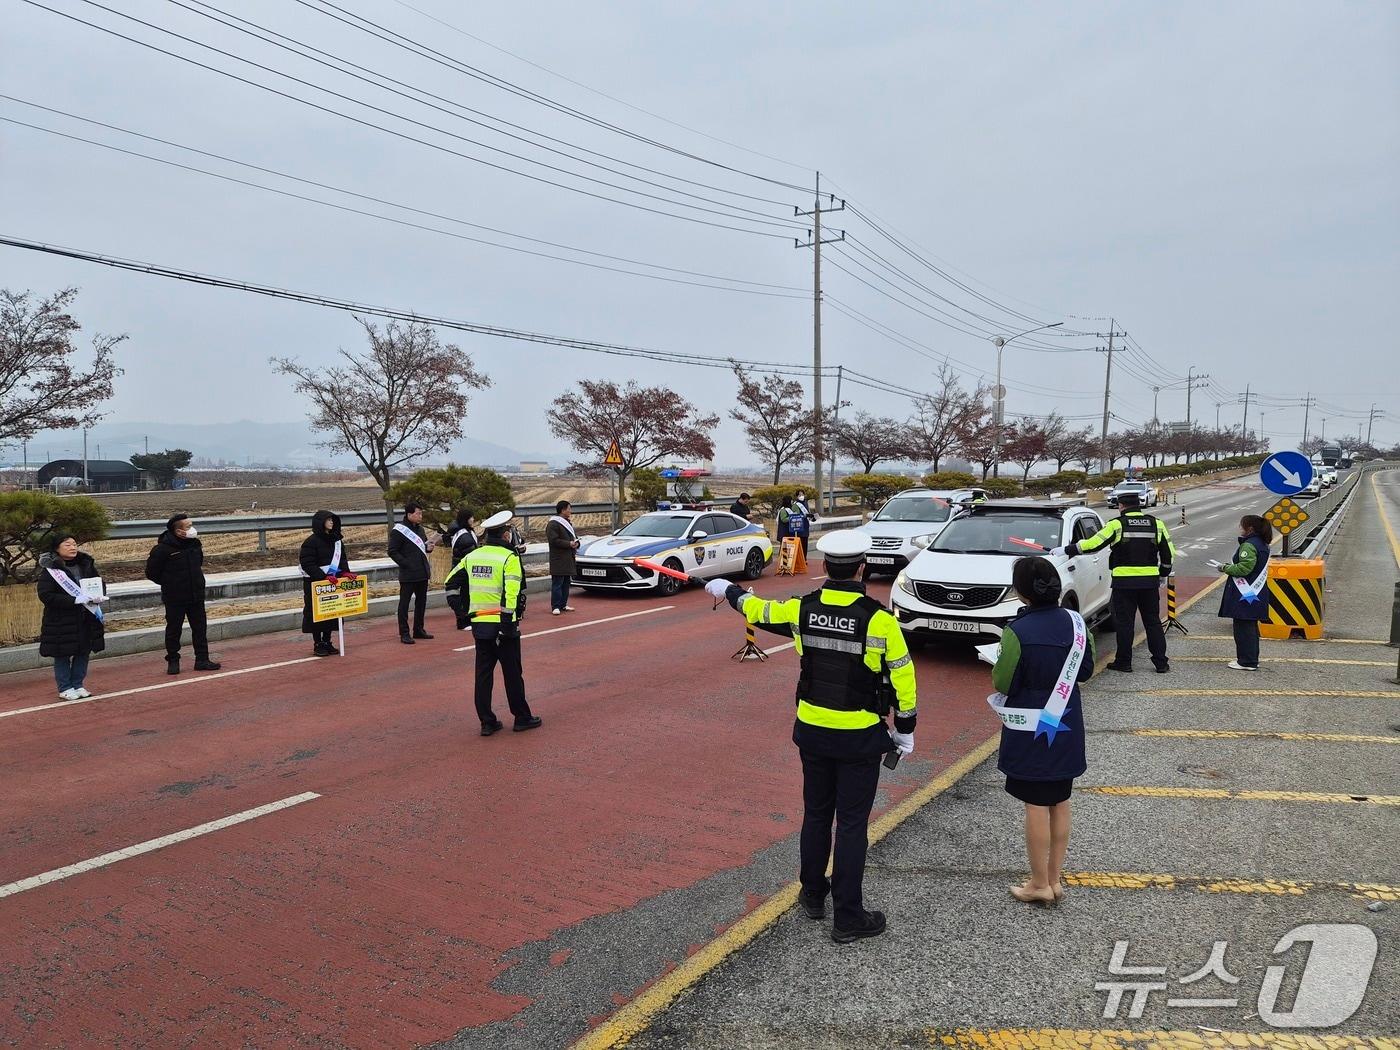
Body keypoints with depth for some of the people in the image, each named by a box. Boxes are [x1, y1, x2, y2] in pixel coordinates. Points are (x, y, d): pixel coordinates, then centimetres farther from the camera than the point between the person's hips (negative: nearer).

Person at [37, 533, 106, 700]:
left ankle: (77, 685, 23)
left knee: (84, 652, 10)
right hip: (61, 621, -5)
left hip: (86, 618, 5)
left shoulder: (86, 564, 5)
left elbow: (100, 583, 14)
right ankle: (65, 688, 15)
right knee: (63, 654, 3)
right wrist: (75, 600, -24)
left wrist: (99, 596, -10)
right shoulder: (50, 569, -10)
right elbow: (46, 595, -16)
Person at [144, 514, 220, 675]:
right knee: (174, 630, 6)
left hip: (196, 596, 5)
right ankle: (173, 661, 18)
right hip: (174, 599, -5)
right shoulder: (163, 549, -16)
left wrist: (197, 581, 11)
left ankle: (202, 660, 14)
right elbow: (151, 572, -8)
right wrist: (169, 584, 0)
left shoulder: (195, 544, 3)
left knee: (200, 628, 7)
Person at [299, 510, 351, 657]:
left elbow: (342, 558, 13)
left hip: (333, 582, 6)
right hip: (315, 583, -6)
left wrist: (345, 571, -7)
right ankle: (317, 645, 10)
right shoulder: (311, 541, -12)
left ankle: (327, 643, 20)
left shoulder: (336, 539, 9)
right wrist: (324, 576, -24)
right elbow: (307, 564, -16)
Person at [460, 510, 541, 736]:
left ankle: (487, 722, 13)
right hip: (502, 623, -5)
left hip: (478, 624, 6)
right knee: (512, 673, 6)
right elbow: (511, 592, -20)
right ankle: (522, 718, 16)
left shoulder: (472, 556, 9)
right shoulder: (509, 557, -11)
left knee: (483, 672, 10)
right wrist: (508, 623, -19)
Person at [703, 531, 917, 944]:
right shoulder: (879, 619, -17)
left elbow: (757, 610, 12)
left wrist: (728, 590, 32)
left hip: (812, 730, 4)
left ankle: (813, 895, 36)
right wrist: (905, 729, 2)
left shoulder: (801, 610, -6)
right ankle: (848, 918, 13)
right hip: (860, 736, -4)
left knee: (816, 815, 20)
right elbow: (903, 678, -12)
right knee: (852, 824, 5)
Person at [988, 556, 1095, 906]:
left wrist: (996, 669, 5)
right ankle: (1054, 880, 26)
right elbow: (1085, 671, 7)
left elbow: (1003, 683, -15)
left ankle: (1040, 885, 16)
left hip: (1031, 729, -6)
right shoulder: (1074, 622, -4)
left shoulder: (1018, 631, -21)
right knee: (1060, 803, 15)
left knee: (1036, 806, 5)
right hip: (1066, 726, 6)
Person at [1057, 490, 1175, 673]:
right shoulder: (1156, 524, 7)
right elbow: (1169, 553, 12)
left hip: (1124, 581, -4)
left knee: (1124, 622, 4)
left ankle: (1123, 662, 9)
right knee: (1153, 622, 10)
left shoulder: (1117, 524, -6)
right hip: (1150, 581, 4)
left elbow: (1093, 543, -10)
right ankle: (1161, 663, 11)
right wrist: (1163, 574, 25)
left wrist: (1066, 550, -2)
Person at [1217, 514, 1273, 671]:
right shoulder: (1262, 545, 14)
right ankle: (1252, 659, 25)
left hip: (1244, 595, -10)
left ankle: (1246, 662, 1)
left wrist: (1226, 568, -10)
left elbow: (1244, 568, -24)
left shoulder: (1248, 545, -18)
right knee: (1251, 627, 17)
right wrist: (1230, 567, 14)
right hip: (1256, 593, 10)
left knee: (1243, 628, -3)